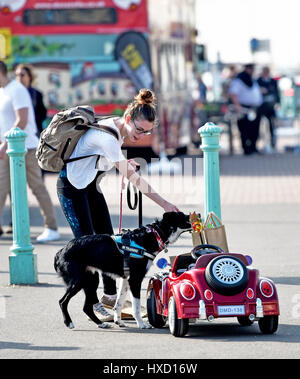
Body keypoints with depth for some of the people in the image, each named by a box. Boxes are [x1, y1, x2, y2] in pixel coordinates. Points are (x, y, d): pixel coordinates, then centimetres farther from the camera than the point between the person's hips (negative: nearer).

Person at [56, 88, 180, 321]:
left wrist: (123, 163, -4)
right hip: (72, 186, -9)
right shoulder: (107, 135, -31)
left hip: (91, 185, 9)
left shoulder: (120, 129, -3)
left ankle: (110, 297, 18)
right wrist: (163, 203, -31)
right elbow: (132, 177, -32)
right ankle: (92, 304, -5)